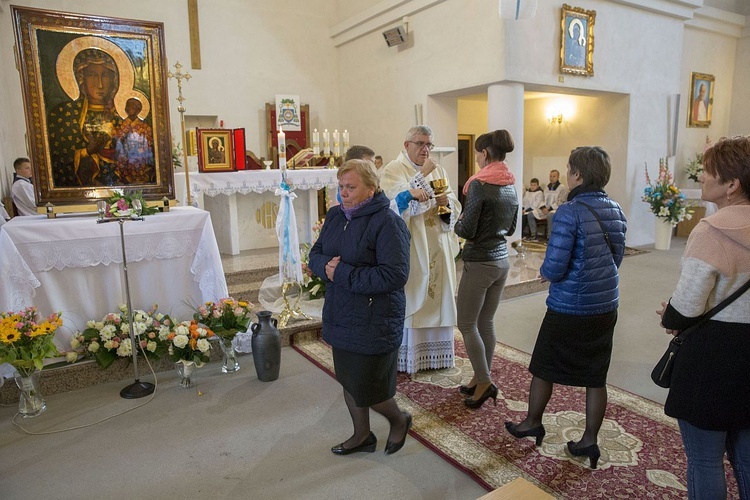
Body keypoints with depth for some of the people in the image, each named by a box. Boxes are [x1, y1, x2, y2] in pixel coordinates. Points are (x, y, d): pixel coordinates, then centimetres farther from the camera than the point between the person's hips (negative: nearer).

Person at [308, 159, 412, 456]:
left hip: (374, 322, -7)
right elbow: (315, 255, 10)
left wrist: (343, 273, -24)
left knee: (367, 389, 4)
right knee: (348, 380, 20)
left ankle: (399, 420, 36)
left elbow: (395, 275, -25)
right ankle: (362, 436, 42)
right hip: (340, 317, 7)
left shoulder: (387, 222, -18)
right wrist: (326, 266, -15)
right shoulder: (335, 215, 5)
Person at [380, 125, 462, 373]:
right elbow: (399, 202, -20)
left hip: (438, 248, 6)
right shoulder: (393, 170, -3)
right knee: (410, 300, 0)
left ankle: (435, 353, 24)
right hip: (410, 248, -5)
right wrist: (422, 175, -18)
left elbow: (454, 207, 11)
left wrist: (446, 202, -11)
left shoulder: (438, 170, 14)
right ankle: (406, 357, 13)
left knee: (437, 298, 10)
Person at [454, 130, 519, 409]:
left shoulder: (479, 185, -16)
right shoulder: (511, 187, 8)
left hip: (480, 263, -8)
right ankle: (482, 379, 26)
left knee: (466, 324, 4)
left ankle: (484, 383, 9)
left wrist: (458, 223, 3)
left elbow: (467, 230, -17)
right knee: (486, 322, 16)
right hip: (502, 260, 8)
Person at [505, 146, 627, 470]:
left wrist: (546, 273, -2)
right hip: (606, 306, 6)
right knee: (596, 376, 14)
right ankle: (589, 440, 25)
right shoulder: (616, 211, 2)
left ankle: (532, 423, 33)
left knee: (543, 367, 15)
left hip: (569, 309, -6)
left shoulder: (570, 212, -21)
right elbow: (616, 258, 12)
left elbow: (554, 267, -24)